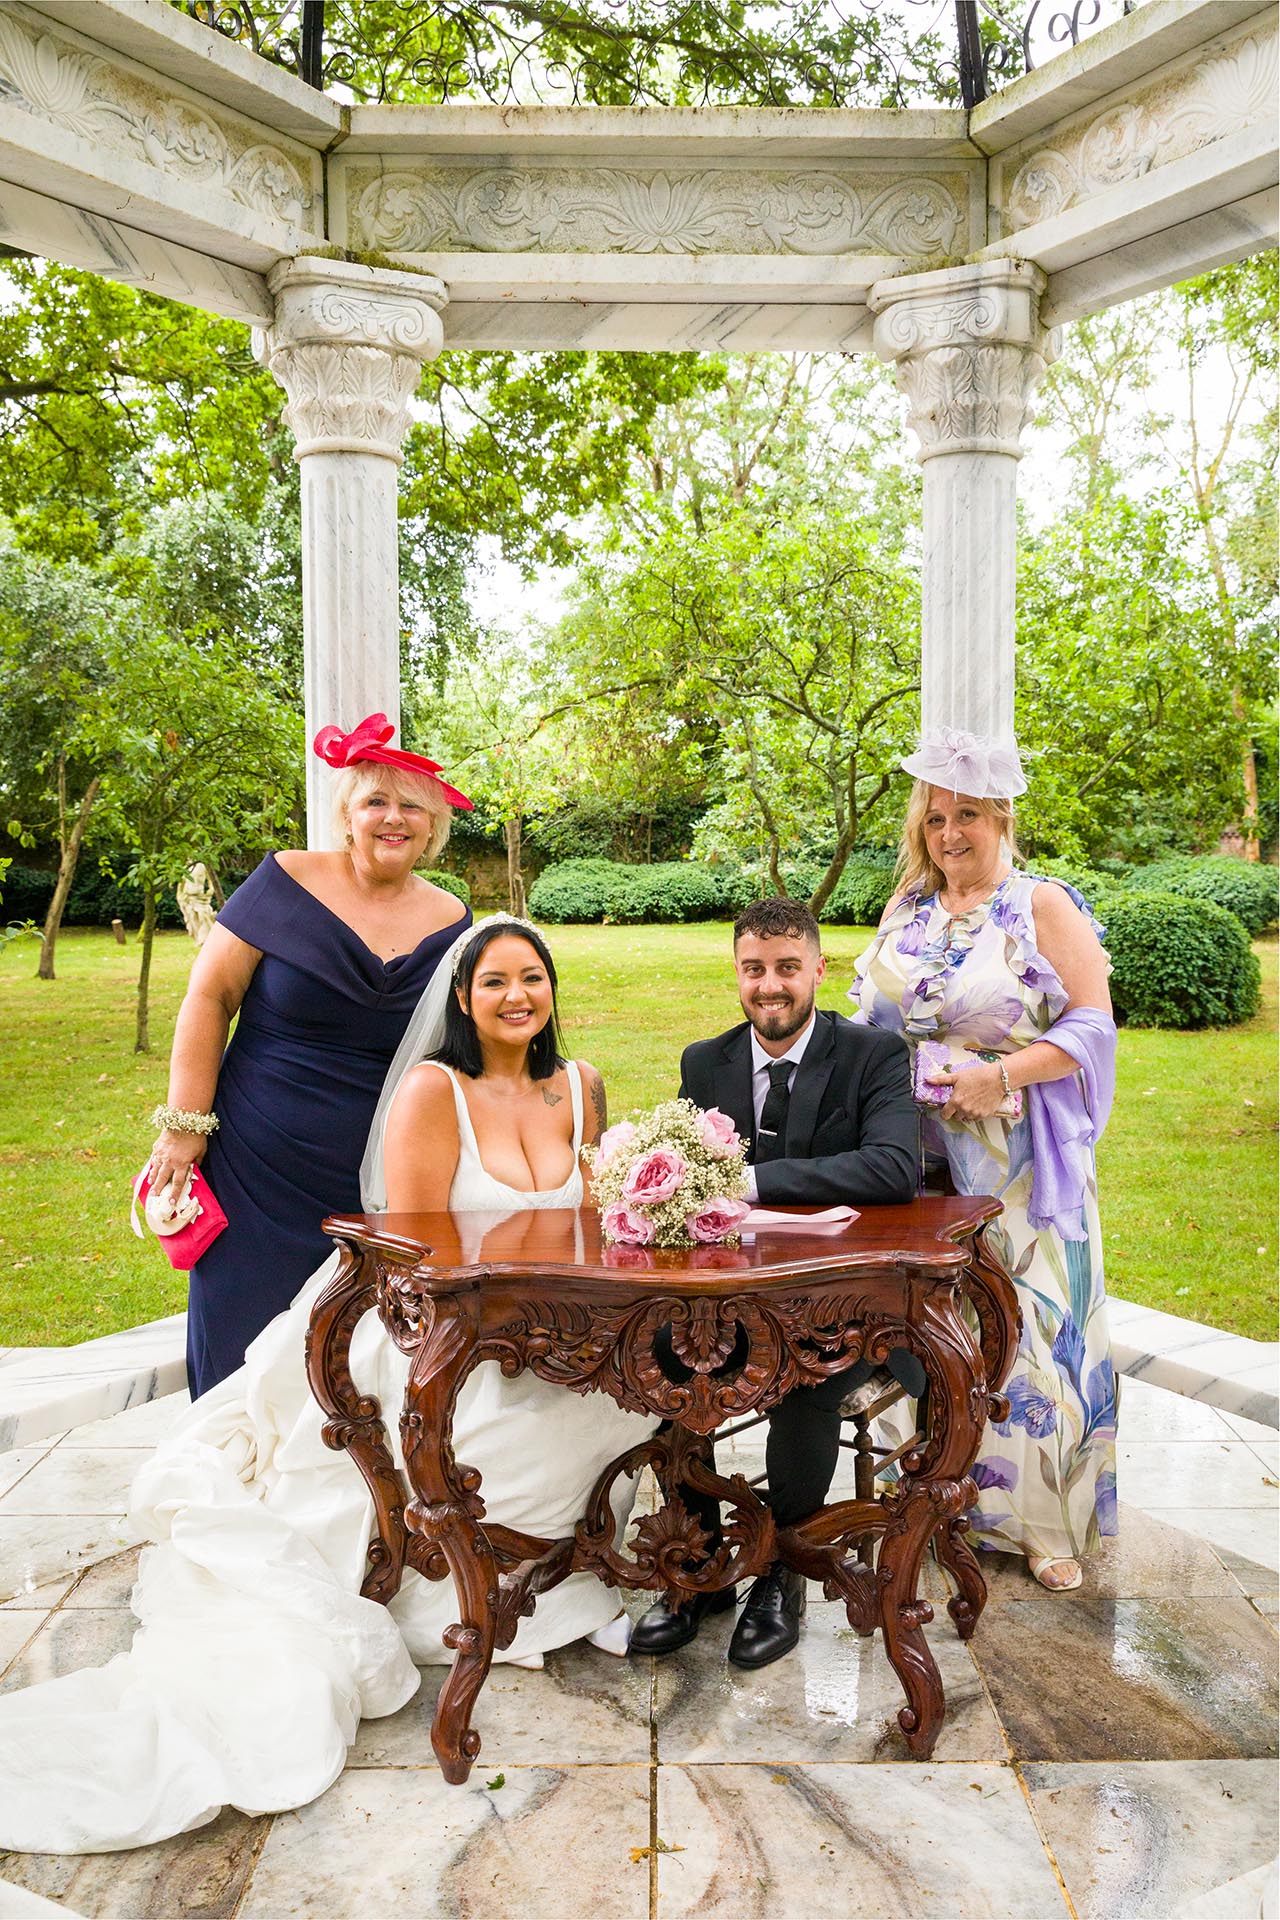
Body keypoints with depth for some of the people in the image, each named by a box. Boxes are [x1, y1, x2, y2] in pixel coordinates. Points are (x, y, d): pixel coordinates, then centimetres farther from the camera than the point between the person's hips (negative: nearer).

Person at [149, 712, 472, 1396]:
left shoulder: (449, 920, 3)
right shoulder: (287, 883, -5)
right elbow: (209, 996, -4)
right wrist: (185, 1124, -8)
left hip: (371, 1183, 2)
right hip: (255, 1162, -2)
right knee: (244, 1345, 5)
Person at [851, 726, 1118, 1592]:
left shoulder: (1044, 907, -4)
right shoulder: (907, 913, 11)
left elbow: (1093, 1028, -10)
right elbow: (867, 1016, 18)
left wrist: (999, 1077, -20)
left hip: (1019, 1156, -4)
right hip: (918, 1154, 5)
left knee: (1023, 1319, 0)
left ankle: (1044, 1517, 15)